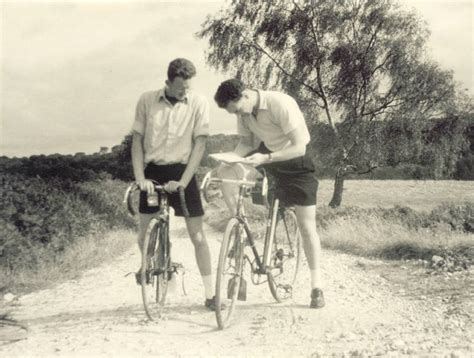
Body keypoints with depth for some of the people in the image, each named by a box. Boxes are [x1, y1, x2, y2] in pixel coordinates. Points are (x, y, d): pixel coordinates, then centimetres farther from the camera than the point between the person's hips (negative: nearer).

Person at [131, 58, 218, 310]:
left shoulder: (199, 103, -7)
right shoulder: (147, 100, -3)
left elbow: (199, 144, -8)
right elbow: (137, 140, 1)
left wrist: (183, 181, -15)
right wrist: (139, 177, -10)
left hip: (181, 172, -1)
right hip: (152, 172, 2)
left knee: (197, 235, -2)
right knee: (144, 236, 6)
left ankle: (210, 294, 7)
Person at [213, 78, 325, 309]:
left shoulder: (281, 104, -31)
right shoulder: (244, 109, -11)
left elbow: (299, 147, -31)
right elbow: (246, 142, 0)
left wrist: (265, 158, -42)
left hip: (295, 162, -6)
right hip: (266, 154, 6)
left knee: (307, 226, -6)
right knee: (224, 173, -15)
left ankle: (316, 288, 4)